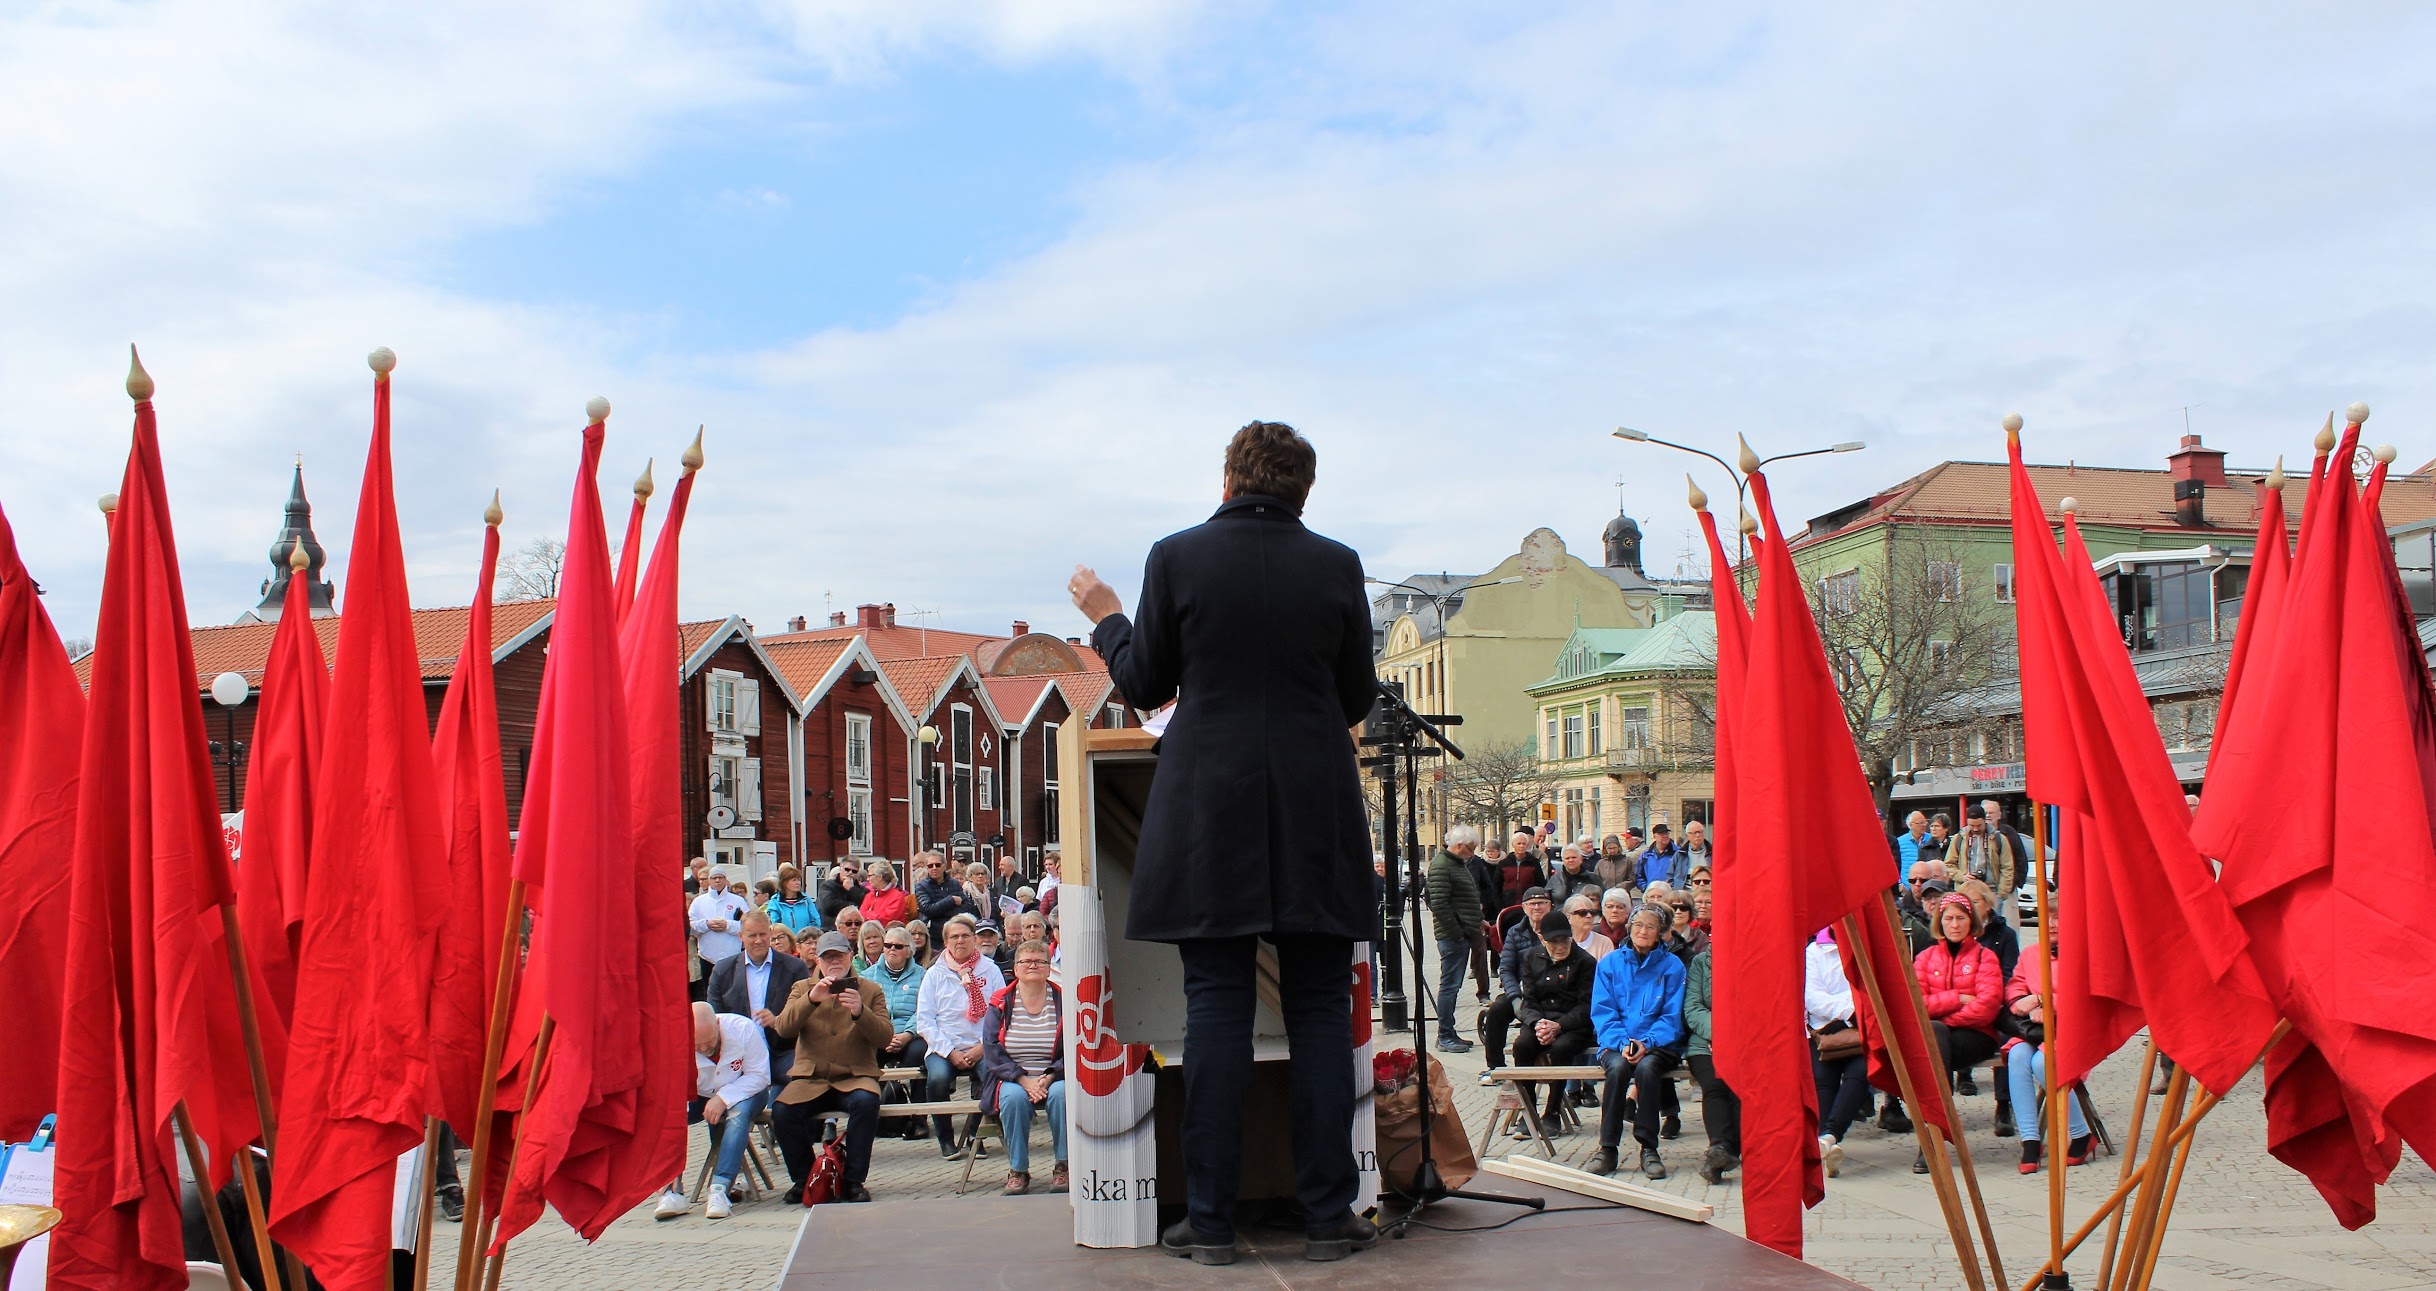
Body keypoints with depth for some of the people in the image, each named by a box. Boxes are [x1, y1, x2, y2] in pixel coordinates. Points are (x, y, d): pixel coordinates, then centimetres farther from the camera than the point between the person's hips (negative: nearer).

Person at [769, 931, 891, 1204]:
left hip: (855, 1077, -1)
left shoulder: (870, 990, 10)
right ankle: (803, 1180, -5)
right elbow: (784, 1028, -4)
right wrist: (811, 999, -20)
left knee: (865, 1101, -35)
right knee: (782, 1111, -28)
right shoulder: (802, 988, 14)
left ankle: (853, 1182, -19)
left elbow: (884, 1037, -3)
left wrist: (860, 1012, -21)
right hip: (811, 1079, 1)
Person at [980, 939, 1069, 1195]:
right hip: (1013, 1079, 0)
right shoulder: (1000, 1003, 5)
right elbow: (992, 1049, -3)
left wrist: (1049, 1078, -17)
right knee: (1014, 1097, -32)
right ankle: (1018, 1170, -18)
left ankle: (1063, 1167, -17)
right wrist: (1023, 1080, -16)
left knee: (1061, 1093, -33)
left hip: (1054, 1078, 0)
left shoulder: (1063, 1001, 3)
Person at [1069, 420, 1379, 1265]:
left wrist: (1106, 619, 22)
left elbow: (1143, 686, 5)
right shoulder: (1337, 566, 2)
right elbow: (1358, 699, 9)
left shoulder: (1176, 558, -2)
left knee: (1215, 1008, 4)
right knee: (1321, 1009, 7)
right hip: (1317, 813, 1)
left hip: (1210, 806, -1)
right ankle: (1328, 1216, 9)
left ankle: (1210, 1219, 7)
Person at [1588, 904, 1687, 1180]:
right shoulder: (1609, 963, 9)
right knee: (1618, 1067, -33)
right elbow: (1602, 1012, 3)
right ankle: (1607, 1148, -24)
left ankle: (1649, 1149, -23)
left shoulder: (1672, 966, 6)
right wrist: (1622, 1043, -15)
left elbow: (1672, 1016, 0)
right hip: (1616, 1044, 1)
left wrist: (1647, 1043, -17)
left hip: (1658, 1046, -1)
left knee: (1647, 1067, -34)